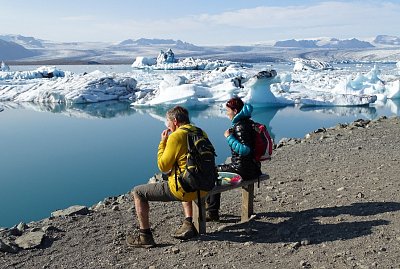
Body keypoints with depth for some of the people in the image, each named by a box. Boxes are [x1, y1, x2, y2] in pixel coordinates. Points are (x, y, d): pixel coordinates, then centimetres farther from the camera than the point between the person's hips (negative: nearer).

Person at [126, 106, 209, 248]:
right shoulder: (201, 133, 8)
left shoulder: (176, 136, -14)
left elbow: (163, 166, -9)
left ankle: (145, 237, 10)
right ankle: (188, 224, 27)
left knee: (138, 192, 7)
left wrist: (163, 142, 1)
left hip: (184, 189, -8)